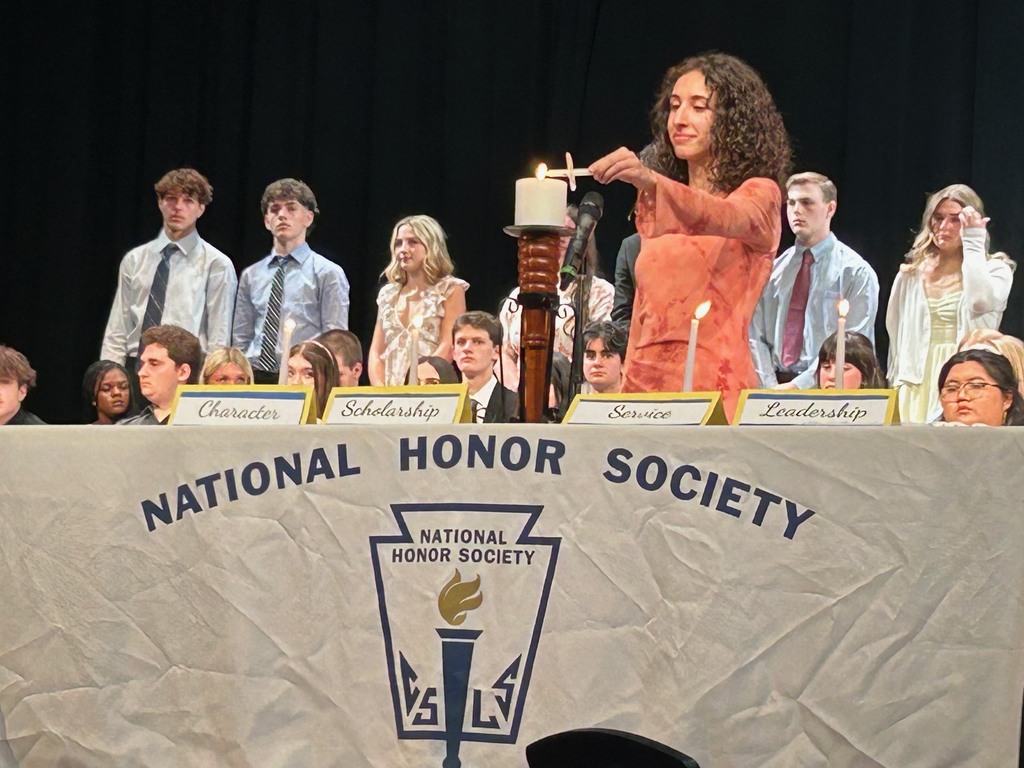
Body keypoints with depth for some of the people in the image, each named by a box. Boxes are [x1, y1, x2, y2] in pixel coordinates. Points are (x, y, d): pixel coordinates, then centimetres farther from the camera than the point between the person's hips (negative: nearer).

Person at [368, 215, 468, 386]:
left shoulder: (451, 289, 3)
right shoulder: (388, 294, 17)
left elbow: (448, 348, -7)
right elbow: (376, 352, 13)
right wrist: (380, 388, -5)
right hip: (390, 393, 4)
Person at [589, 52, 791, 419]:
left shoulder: (759, 194, 3)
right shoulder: (655, 206, 21)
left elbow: (725, 219, -21)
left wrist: (650, 182, -37)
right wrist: (625, 395, 13)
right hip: (647, 387, 5)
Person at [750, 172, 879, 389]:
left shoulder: (856, 273, 2)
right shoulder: (774, 269, 13)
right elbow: (756, 336, 9)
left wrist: (798, 386, -14)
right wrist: (769, 388, -6)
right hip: (778, 383, 3)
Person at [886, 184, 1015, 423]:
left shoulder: (995, 269, 5)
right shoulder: (911, 275, 15)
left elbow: (982, 300, -17)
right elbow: (896, 336, 19)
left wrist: (973, 242, -10)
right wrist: (898, 388, 13)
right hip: (919, 387, 3)